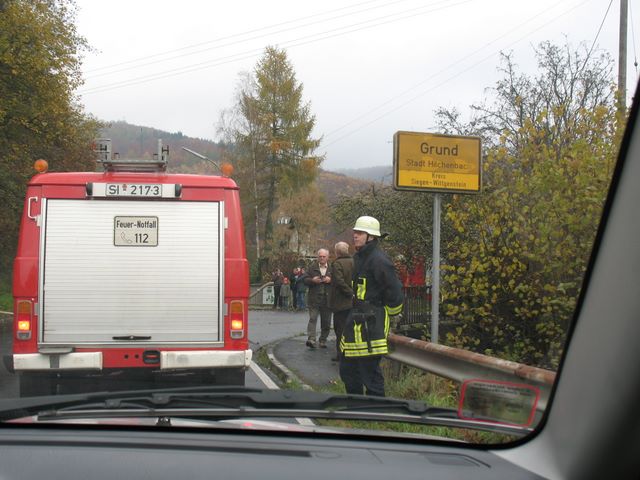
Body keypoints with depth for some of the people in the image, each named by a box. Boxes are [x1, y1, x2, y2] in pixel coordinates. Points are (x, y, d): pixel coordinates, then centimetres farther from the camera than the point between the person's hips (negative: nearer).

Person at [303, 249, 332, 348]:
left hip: (327, 298, 1)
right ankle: (311, 339, -19)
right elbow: (305, 280, 6)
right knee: (313, 318, -12)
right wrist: (312, 280, -13)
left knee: (326, 321, 7)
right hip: (314, 298, -1)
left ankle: (323, 340, 17)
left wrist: (330, 280, -14)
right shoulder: (312, 267, 6)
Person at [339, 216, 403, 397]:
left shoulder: (379, 260, -16)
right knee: (347, 368, 16)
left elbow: (394, 291, -18)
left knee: (369, 370, -7)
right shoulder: (360, 257, 15)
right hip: (357, 319, 11)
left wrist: (389, 312, -6)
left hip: (371, 323, -11)